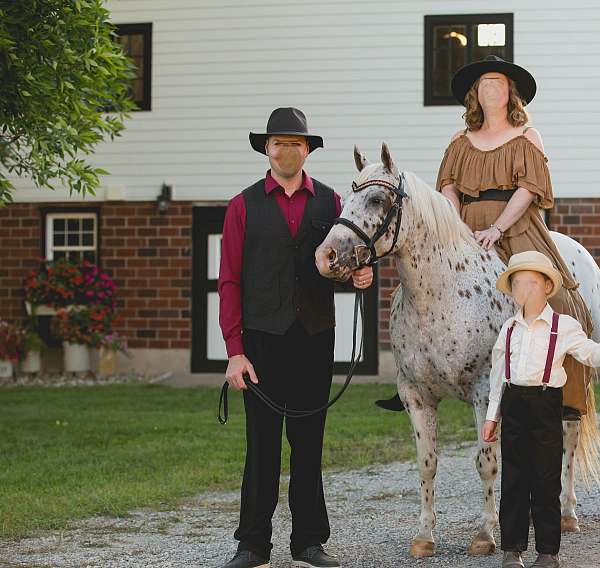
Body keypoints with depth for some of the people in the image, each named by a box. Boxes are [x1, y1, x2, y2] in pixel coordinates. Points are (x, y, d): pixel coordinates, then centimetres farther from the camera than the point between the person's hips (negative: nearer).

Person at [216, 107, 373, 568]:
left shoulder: (330, 202, 9)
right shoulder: (244, 206, 3)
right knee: (262, 442, 0)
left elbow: (345, 262, 10)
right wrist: (234, 351, -9)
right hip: (263, 337, -2)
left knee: (309, 440, 8)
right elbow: (230, 281, -1)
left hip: (315, 337, 2)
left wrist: (362, 274, -16)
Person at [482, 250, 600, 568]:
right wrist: (492, 416, 14)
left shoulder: (564, 327, 0)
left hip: (546, 403, -3)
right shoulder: (509, 329, 11)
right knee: (513, 479, 5)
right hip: (513, 404, 3)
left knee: (546, 479, 1)